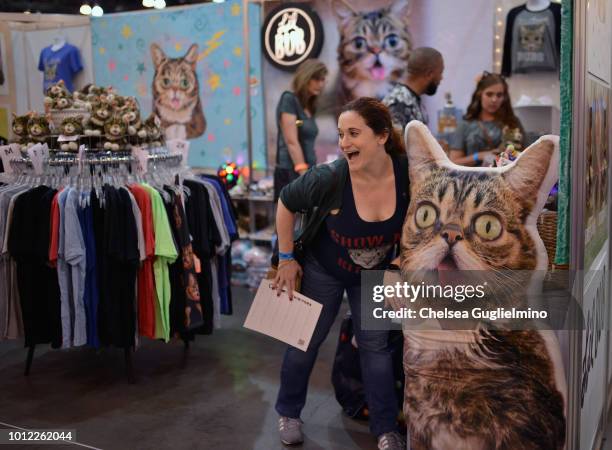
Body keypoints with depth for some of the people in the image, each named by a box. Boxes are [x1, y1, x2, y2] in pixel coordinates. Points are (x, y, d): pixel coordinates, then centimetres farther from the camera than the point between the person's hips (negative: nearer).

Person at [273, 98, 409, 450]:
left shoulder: (408, 173, -26)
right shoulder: (329, 178, -33)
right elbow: (286, 204, -14)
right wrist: (287, 259, -12)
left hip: (375, 273, 2)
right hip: (323, 269, -1)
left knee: (376, 345, 7)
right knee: (306, 340, 12)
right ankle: (289, 412, 35)